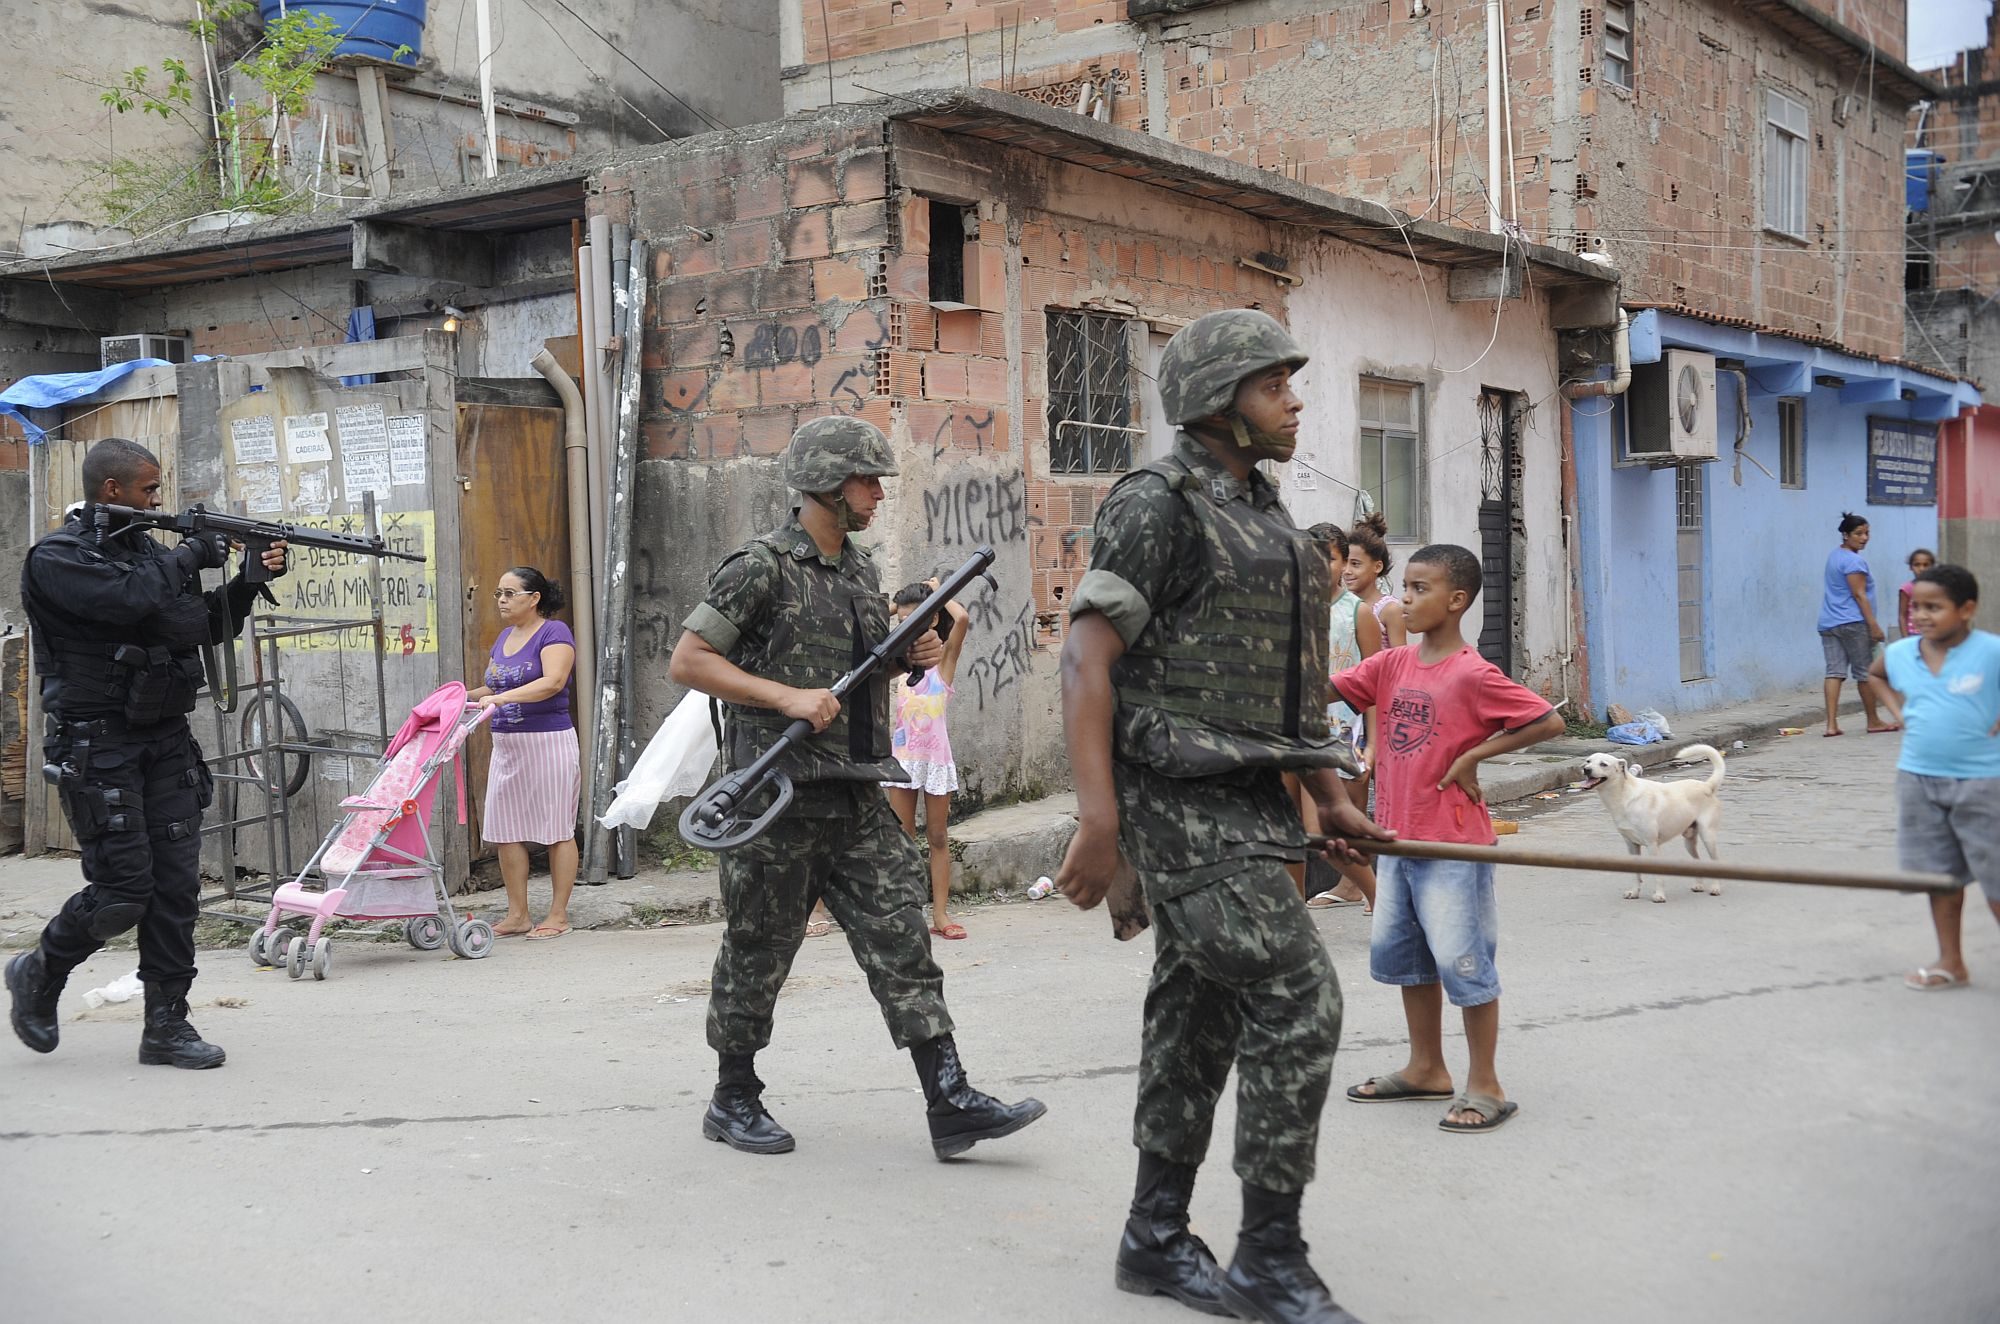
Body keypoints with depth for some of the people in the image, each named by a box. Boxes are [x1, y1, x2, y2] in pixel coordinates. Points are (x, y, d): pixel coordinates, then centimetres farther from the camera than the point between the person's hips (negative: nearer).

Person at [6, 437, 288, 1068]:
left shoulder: (149, 549, 14)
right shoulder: (57, 558, -8)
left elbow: (211, 626, 17)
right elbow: (131, 599, -25)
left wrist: (250, 580, 1)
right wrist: (191, 556, -11)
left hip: (166, 738, 7)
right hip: (98, 747, -6)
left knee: (177, 886, 2)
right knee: (123, 890, -8)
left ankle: (166, 1025, 9)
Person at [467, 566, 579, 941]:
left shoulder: (554, 632, -9)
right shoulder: (504, 638, 15)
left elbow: (553, 682, -24)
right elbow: (492, 690, 21)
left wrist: (501, 698, -33)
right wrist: (464, 696, 1)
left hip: (548, 743, -8)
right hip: (506, 747, 8)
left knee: (557, 830, 1)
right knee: (506, 831, 7)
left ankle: (558, 914, 8)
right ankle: (517, 914, 15)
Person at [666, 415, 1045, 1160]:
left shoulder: (861, 570, 15)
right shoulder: (762, 568, -8)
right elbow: (686, 661, -11)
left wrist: (913, 657, 5)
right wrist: (788, 697, -19)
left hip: (858, 798, 7)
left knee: (902, 942, 0)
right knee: (758, 954, 6)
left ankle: (950, 1104, -1)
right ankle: (733, 1101, 22)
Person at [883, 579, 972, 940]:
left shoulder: (944, 657, 0)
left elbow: (962, 618, -17)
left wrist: (939, 591, -3)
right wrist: (891, 606, 10)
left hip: (935, 756, -2)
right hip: (902, 755, 3)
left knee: (938, 836, 5)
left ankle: (941, 913, 7)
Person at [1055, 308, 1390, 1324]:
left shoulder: (1263, 516, 18)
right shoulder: (1157, 505, -10)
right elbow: (1085, 660, -17)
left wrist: (1330, 798, 21)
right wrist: (1098, 819, -24)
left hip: (1244, 802, 9)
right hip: (1180, 800, -9)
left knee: (1200, 1013, 12)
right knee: (1295, 999, -12)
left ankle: (1157, 1241, 23)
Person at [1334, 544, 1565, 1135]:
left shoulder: (1474, 675, -15)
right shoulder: (1392, 664, 5)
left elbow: (1549, 722, -16)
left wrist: (1473, 756, -16)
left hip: (1453, 843, -8)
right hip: (1398, 837, 8)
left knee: (1462, 960, -2)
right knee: (1398, 950, 16)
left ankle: (1485, 1086, 11)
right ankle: (1426, 1069, 31)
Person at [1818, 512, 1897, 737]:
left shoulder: (1834, 556, 18)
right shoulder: (1854, 561, -11)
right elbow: (1859, 594, -16)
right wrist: (1874, 625, -16)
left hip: (1828, 623, 8)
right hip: (1852, 623, -8)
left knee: (1834, 671, -1)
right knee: (1865, 672, 5)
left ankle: (1831, 724, -10)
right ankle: (1873, 722, 16)